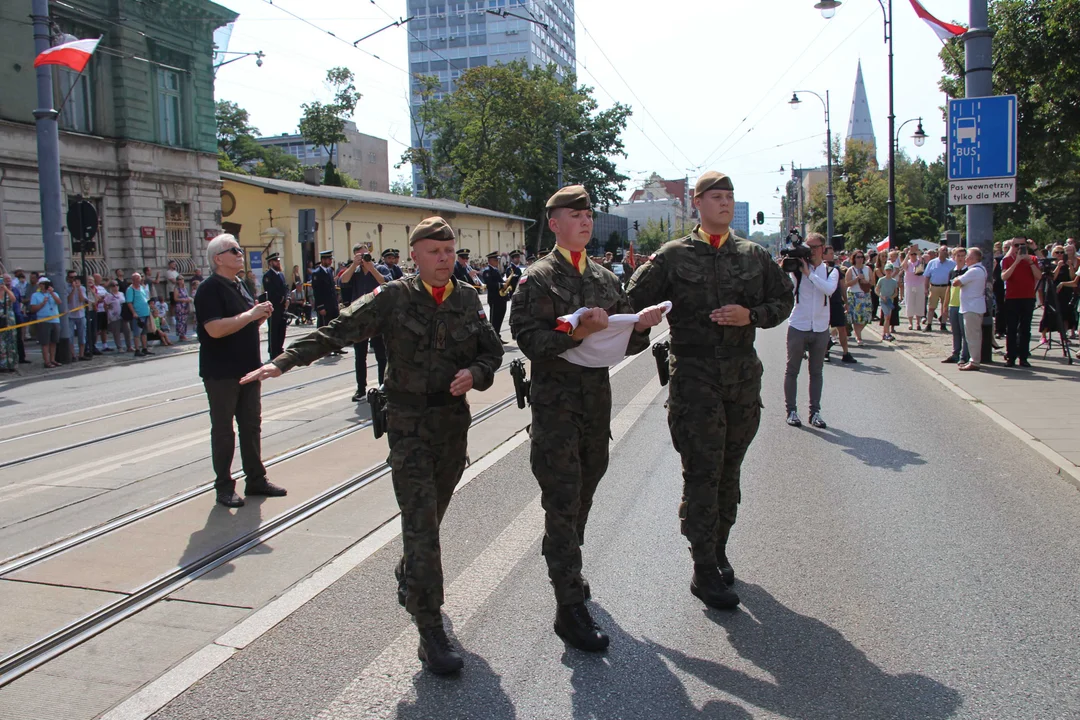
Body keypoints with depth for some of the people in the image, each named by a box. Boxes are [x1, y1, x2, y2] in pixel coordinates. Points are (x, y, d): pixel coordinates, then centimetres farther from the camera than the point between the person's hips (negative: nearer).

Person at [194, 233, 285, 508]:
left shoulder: (239, 286, 14)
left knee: (251, 425, 13)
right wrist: (251, 314, -22)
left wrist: (261, 315, 2)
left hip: (248, 369, 8)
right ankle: (224, 486, 12)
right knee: (223, 430, 3)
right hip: (221, 373, -8)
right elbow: (215, 329, -26)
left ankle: (256, 479, 23)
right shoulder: (210, 289, -14)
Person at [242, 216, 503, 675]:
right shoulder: (393, 297, -7)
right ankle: (431, 632, -3)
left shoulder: (468, 298, 6)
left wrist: (476, 372, -11)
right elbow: (338, 332, -13)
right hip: (409, 425, -5)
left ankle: (408, 582, 46)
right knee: (421, 523, -8)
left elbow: (492, 350, 12)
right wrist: (284, 361, -24)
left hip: (455, 421, 5)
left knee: (431, 517, 18)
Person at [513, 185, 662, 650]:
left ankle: (567, 570, 39)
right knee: (563, 502, -5)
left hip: (597, 399, 6)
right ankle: (569, 607, 0)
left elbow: (625, 343, 14)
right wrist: (577, 332, -29)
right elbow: (529, 340, -16)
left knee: (584, 494, 18)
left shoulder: (606, 279, 14)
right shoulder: (538, 279, -4)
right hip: (555, 403, -6)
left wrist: (640, 327, -8)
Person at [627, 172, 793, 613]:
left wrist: (751, 315, -6)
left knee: (729, 469, 14)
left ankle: (718, 550, 31)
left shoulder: (754, 256, 9)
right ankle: (704, 572, 3)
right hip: (694, 374, -4)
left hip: (743, 373, 4)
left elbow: (784, 300, 13)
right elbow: (633, 302, 2)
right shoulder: (673, 257, 0)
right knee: (702, 472, -4)